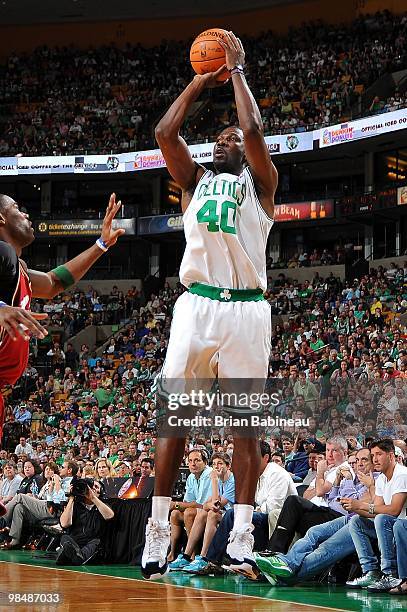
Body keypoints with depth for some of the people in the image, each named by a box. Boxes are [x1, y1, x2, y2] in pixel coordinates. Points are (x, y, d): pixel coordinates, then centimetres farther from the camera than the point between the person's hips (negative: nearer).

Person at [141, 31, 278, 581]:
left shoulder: (259, 182, 12)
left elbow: (254, 130, -5)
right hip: (196, 304, 2)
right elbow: (164, 133, 6)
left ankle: (241, 535, -3)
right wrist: (200, 83, 14)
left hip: (246, 309, -2)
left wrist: (237, 70, 5)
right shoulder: (195, 180, 20)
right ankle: (159, 530, 0)